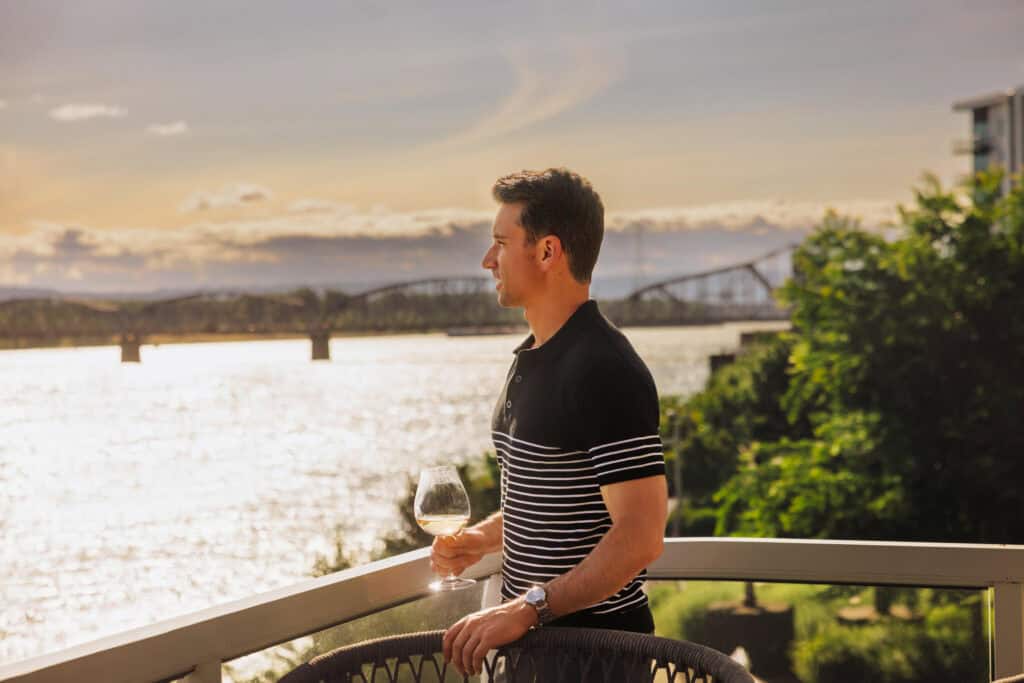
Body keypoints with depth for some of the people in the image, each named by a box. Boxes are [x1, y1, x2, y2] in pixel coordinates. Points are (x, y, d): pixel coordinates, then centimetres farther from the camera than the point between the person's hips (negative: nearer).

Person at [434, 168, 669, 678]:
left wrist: (528, 608, -28)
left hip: (593, 643, -9)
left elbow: (640, 535, -26)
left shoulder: (604, 371, -20)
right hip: (533, 633, 9)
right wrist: (482, 538, 5)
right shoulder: (531, 359, 10)